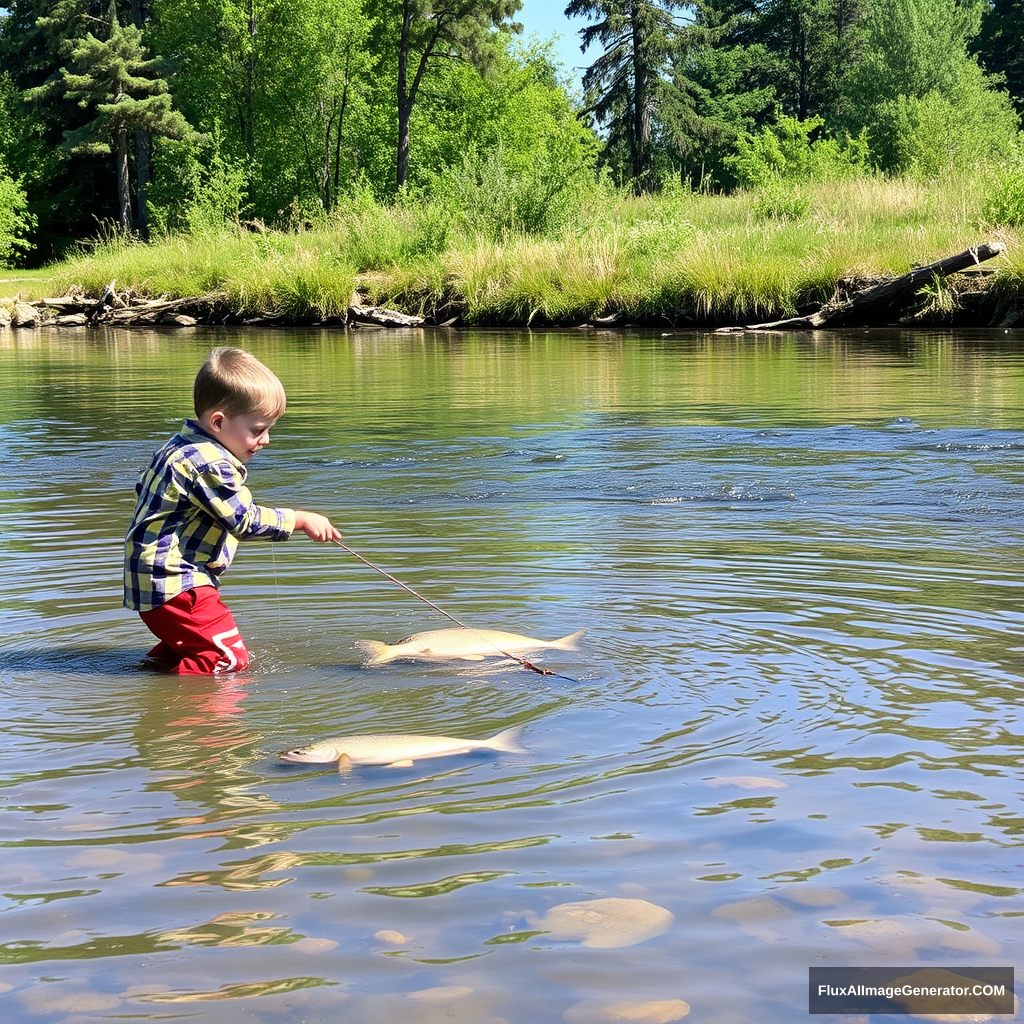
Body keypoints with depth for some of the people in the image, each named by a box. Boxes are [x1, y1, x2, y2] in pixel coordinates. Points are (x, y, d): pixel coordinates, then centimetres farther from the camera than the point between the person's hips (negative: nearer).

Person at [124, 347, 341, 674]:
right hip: (175, 585, -11)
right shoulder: (210, 464, -21)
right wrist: (300, 520, -11)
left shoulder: (180, 445, 13)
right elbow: (246, 521, -20)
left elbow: (144, 485, 26)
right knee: (229, 660, -14)